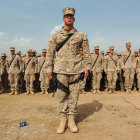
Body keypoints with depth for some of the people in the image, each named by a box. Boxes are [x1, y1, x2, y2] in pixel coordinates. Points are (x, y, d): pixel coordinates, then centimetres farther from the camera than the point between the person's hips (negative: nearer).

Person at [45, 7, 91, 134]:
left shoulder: (81, 35, 6)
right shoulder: (55, 35, 6)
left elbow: (86, 52, 9)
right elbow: (50, 53, 7)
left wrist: (87, 67, 4)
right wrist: (49, 68, 3)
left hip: (76, 69, 1)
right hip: (61, 69, 0)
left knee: (74, 94, 3)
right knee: (62, 94, 2)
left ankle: (72, 120, 16)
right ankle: (63, 120, 14)